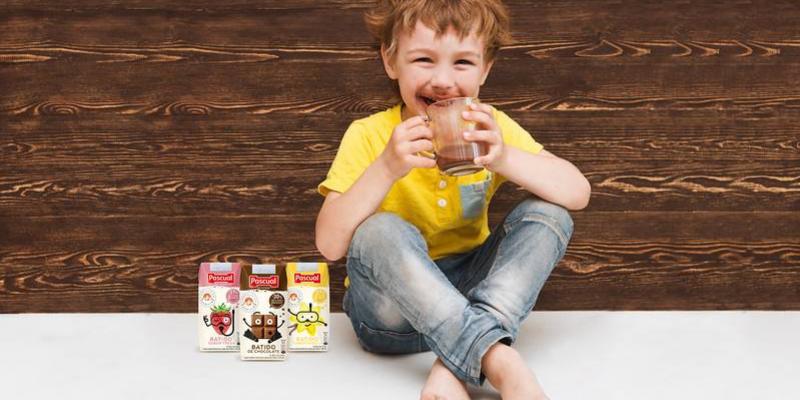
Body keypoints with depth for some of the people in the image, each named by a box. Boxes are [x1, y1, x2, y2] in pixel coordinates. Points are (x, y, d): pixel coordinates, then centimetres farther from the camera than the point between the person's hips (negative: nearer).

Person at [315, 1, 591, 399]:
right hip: (392, 306, -3)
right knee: (380, 232, -32)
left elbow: (578, 194, -14)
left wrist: (505, 158, -31)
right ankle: (497, 359, -40)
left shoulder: (491, 128, -2)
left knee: (547, 214, -18)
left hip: (468, 294, 3)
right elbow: (329, 244, -19)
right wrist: (386, 168, -32)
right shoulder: (368, 136, -10)